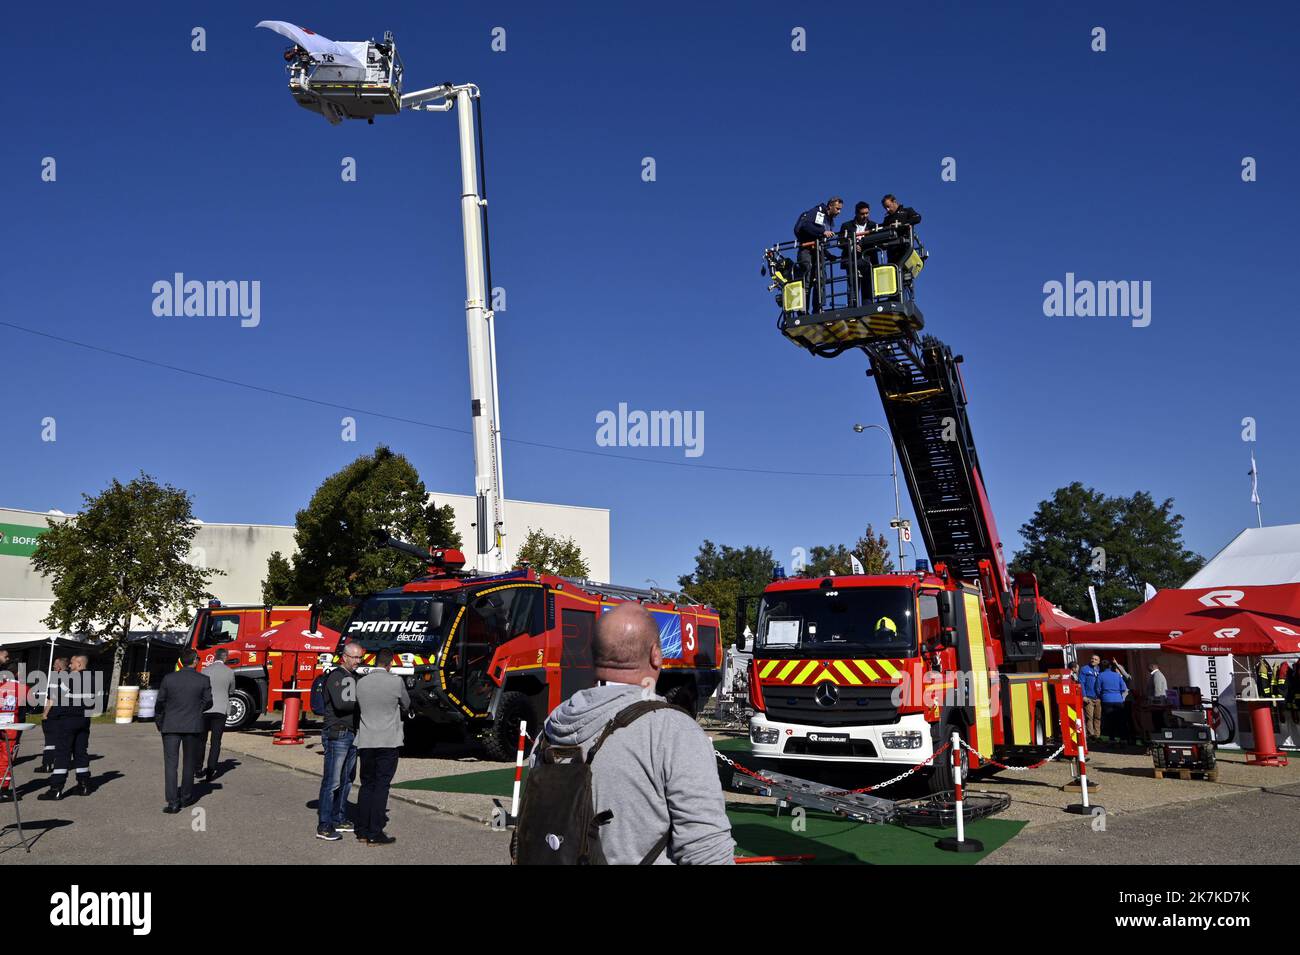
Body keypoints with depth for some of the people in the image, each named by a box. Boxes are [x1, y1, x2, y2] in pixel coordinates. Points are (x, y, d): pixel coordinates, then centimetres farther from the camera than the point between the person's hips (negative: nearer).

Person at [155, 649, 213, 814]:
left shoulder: (169, 678, -4)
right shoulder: (203, 680, -6)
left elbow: (160, 703, 2)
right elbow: (208, 703, 2)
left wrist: (159, 723, 17)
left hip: (171, 726, 0)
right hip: (193, 726, 0)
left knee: (170, 764, 1)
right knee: (189, 763, 15)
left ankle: (173, 802, -6)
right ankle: (185, 797, 24)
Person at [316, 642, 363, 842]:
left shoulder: (355, 677, 16)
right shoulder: (335, 676, -10)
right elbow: (340, 704, -22)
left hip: (352, 735, 9)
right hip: (337, 734, -9)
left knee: (347, 780, 13)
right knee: (332, 781, -9)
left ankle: (339, 820, 22)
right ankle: (324, 826, -6)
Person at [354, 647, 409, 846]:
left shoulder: (361, 682, 2)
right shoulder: (396, 681, -9)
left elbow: (359, 708, 13)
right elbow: (406, 705, 7)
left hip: (365, 741, 4)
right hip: (387, 742, -4)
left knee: (366, 785, 14)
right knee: (381, 786, -1)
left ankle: (362, 830, 18)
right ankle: (375, 834, -1)